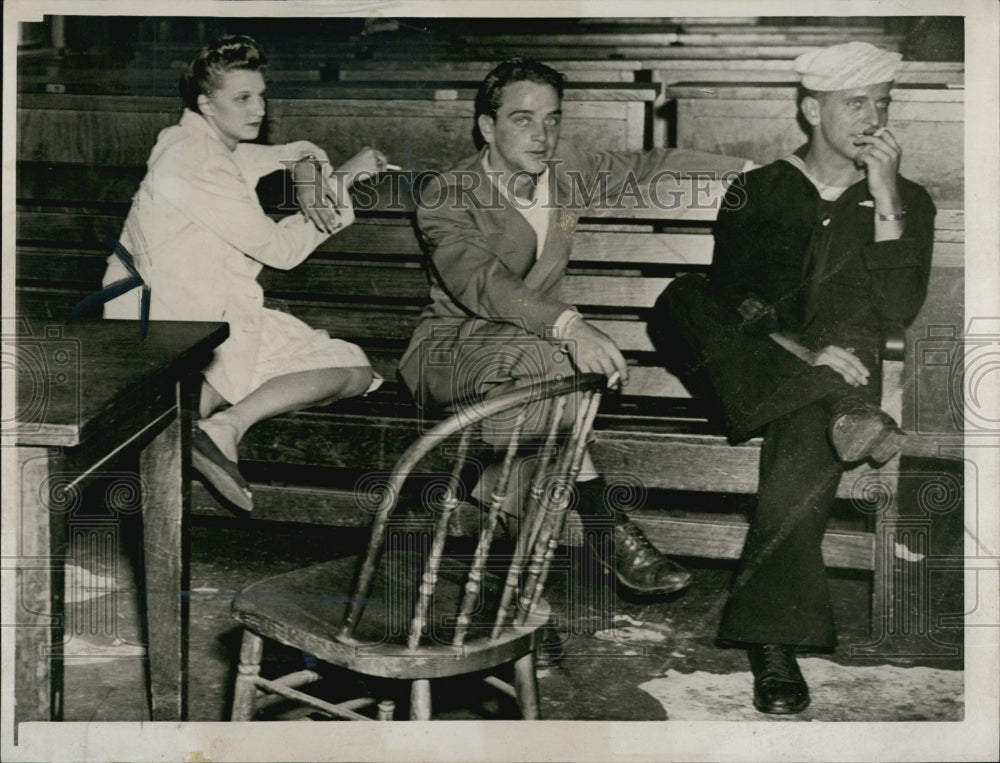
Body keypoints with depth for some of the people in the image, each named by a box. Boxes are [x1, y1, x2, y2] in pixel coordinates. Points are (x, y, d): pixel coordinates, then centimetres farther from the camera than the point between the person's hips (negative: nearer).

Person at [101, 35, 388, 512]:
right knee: (353, 370, -8)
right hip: (192, 325, -10)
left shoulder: (210, 149, 15)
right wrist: (346, 180, -4)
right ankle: (225, 427, -26)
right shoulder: (196, 163, -15)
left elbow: (298, 151, 29)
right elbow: (282, 249, -13)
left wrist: (308, 172, 3)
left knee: (355, 367, 7)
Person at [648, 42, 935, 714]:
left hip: (838, 373, -1)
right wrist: (800, 353, -19)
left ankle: (773, 636, -34)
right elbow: (734, 298, 0)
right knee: (681, 300, -31)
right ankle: (844, 416, -41)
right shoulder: (757, 191, 17)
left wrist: (885, 197, -5)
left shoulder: (909, 202, 18)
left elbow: (897, 313, 0)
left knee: (808, 443, -36)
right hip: (747, 367, 1)